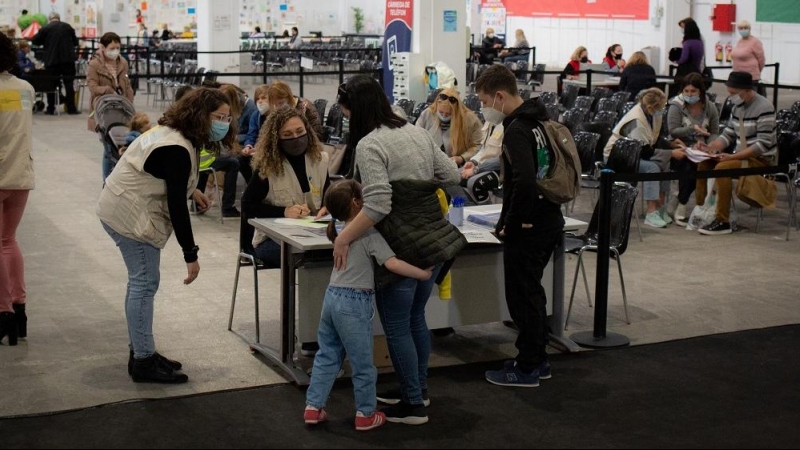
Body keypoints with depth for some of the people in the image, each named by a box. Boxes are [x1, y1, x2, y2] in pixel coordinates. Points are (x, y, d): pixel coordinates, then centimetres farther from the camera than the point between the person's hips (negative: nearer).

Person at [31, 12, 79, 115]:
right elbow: (75, 42, 9)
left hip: (51, 60, -1)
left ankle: (51, 109, 8)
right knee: (69, 84, 3)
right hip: (68, 59, 1)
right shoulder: (67, 27, 2)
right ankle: (71, 108, 0)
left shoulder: (45, 28, -3)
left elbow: (35, 41, 4)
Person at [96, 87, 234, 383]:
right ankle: (143, 362, -3)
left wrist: (191, 190, 11)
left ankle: (142, 352, 22)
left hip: (123, 209, 11)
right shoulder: (177, 150, -24)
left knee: (141, 281, 14)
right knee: (145, 283, -8)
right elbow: (176, 205, -25)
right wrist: (191, 255, -22)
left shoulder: (174, 133, 7)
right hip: (130, 214, -11)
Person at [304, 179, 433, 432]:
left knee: (327, 355, 17)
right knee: (363, 363, 6)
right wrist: (423, 274, -16)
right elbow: (391, 263, -21)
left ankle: (313, 407, 19)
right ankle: (366, 415, 16)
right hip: (354, 304, -8)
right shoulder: (369, 233, -13)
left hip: (332, 297, 8)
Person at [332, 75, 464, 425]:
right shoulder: (417, 132, 9)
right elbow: (452, 177, 14)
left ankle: (414, 405, 14)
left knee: (397, 327, 6)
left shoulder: (369, 145, -15)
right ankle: (419, 387, 36)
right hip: (436, 239, 8)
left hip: (402, 247, -8)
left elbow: (378, 206, -24)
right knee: (415, 317, 23)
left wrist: (344, 238, -18)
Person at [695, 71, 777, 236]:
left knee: (722, 168, -29)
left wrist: (732, 156, -27)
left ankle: (723, 222, -26)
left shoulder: (764, 108, -17)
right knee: (704, 163, -2)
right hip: (742, 155, 9)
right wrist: (710, 147, -8)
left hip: (762, 159, -9)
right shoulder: (738, 107, 10)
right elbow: (728, 135, 12)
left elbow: (763, 144, -23)